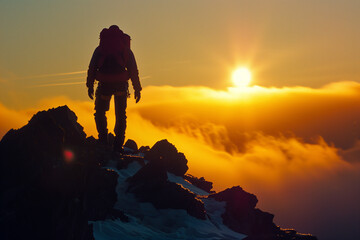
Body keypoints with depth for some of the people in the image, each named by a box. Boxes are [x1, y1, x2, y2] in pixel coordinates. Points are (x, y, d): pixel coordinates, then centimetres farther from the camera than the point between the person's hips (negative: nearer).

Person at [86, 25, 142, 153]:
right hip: (121, 85, 1)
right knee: (121, 115, 12)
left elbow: (92, 67, 6)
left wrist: (90, 86, 7)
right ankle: (118, 144, 6)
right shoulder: (126, 49, 15)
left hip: (104, 84, -1)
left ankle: (103, 138, 2)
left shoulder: (100, 49, 14)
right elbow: (133, 70, 9)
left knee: (100, 112, 17)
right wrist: (137, 89, 10)